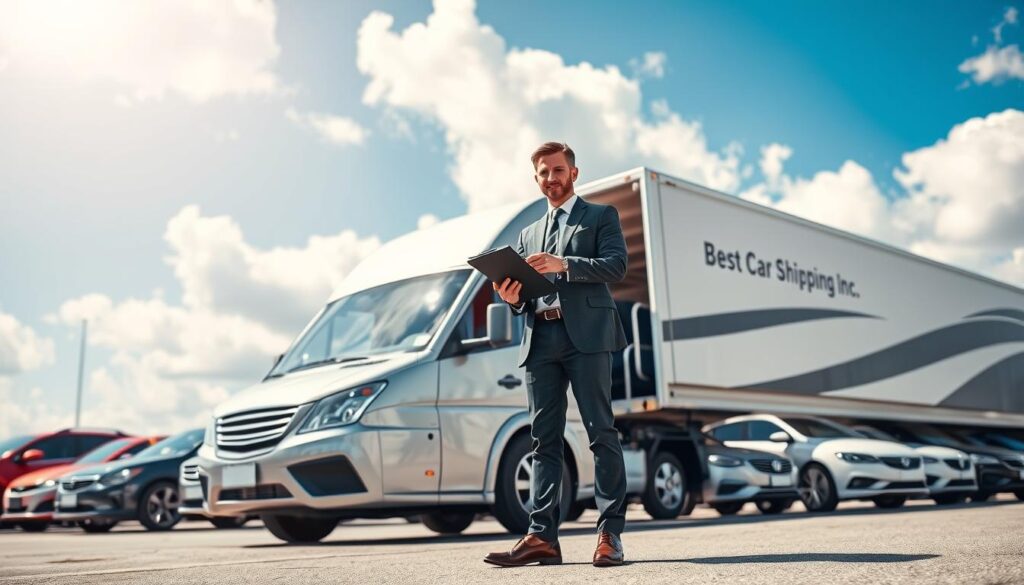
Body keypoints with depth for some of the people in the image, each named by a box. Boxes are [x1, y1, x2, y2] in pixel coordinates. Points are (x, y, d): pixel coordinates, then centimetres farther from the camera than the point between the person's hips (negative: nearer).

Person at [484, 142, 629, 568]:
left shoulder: (601, 216, 13)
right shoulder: (528, 234, 28)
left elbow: (616, 265, -4)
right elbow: (524, 288, 22)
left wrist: (564, 265, -17)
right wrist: (513, 298, -2)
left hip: (586, 334, -5)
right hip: (539, 338, 5)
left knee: (601, 432, -6)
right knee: (544, 440, 1)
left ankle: (610, 533, -4)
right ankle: (541, 536, 1)